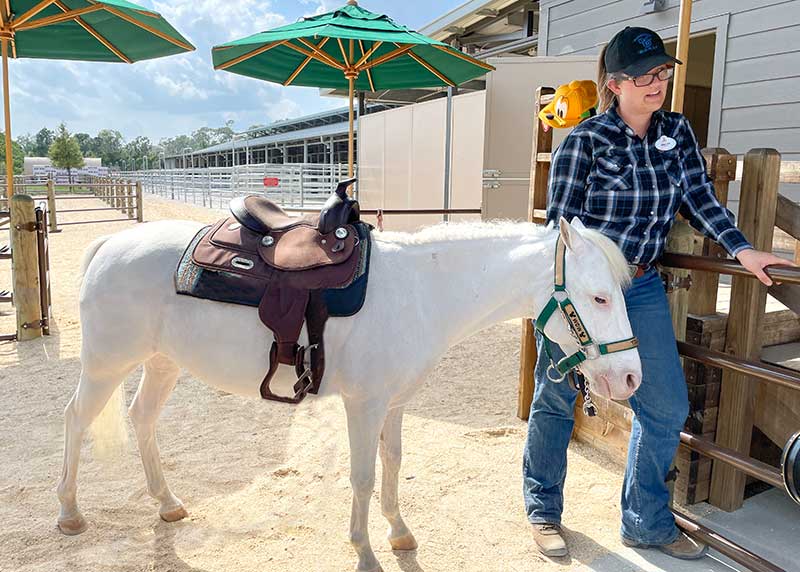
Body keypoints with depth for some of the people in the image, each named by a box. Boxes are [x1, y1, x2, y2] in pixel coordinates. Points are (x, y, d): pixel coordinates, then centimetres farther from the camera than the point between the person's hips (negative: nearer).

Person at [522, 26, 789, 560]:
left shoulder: (678, 131, 6)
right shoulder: (585, 141, -11)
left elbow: (700, 197, 8)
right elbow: (562, 222, -9)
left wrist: (742, 249, -5)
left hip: (642, 286, 6)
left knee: (667, 406, 5)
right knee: (556, 400, 7)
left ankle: (647, 521, 26)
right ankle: (544, 510, 28)